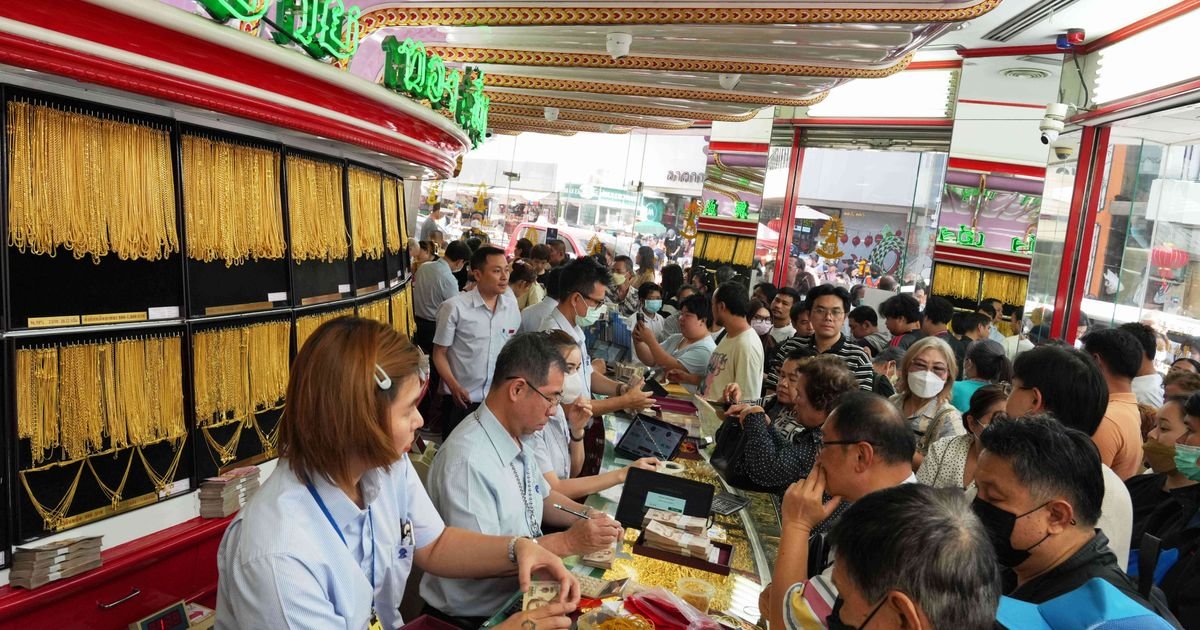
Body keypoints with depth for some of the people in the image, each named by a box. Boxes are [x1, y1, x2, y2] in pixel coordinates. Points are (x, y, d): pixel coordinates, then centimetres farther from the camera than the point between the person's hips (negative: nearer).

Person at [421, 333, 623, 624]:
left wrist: (586, 516, 0)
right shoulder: (468, 460, -25)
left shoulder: (521, 438, 3)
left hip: (519, 594, 8)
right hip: (476, 615, -8)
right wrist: (568, 543, -23)